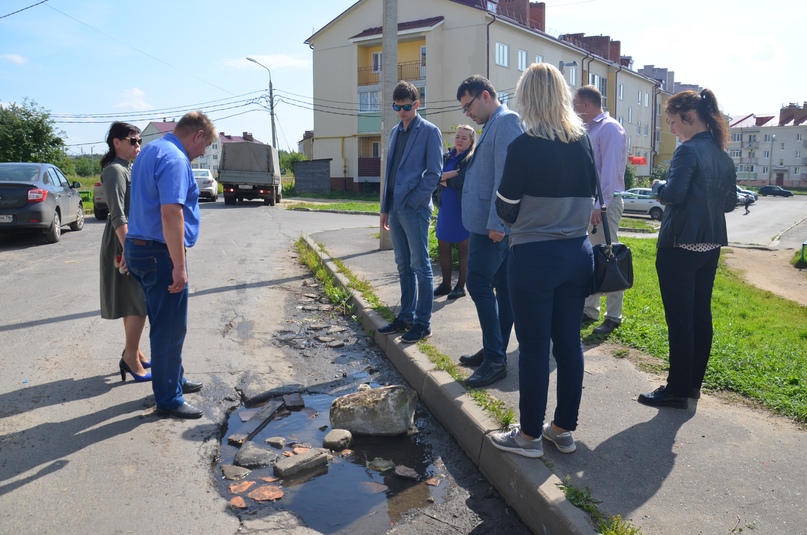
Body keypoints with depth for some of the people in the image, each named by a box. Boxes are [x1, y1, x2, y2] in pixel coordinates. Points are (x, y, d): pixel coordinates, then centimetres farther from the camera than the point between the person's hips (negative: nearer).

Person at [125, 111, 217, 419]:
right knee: (170, 328, 1)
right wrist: (179, 266, -25)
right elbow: (170, 214, -27)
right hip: (160, 254, -10)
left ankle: (174, 380, 35)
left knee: (167, 324, 21)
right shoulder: (175, 159, -17)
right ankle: (169, 399, 12)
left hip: (140, 248, 10)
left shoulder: (152, 151, 16)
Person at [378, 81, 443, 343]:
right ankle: (406, 317, 21)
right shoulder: (395, 132, 17)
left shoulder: (429, 132, -4)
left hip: (415, 209, -7)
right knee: (403, 266, 12)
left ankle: (422, 323, 6)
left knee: (420, 266, -2)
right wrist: (385, 207, 15)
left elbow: (434, 174, -8)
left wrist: (411, 201, -13)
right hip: (395, 208, 7)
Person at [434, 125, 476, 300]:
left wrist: (445, 180, -7)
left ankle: (461, 286, 12)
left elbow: (465, 181, -20)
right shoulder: (446, 157, 12)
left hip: (463, 210, -6)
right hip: (445, 209, 6)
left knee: (464, 249, 4)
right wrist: (445, 175, -20)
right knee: (443, 248, 10)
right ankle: (446, 284, 22)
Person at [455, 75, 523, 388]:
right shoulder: (493, 125, 19)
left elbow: (506, 176, -20)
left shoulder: (506, 121, -11)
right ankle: (494, 351, 23)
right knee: (501, 286, 13)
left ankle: (495, 359, -3)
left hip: (492, 223, -10)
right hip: (490, 222, 10)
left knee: (479, 284, -9)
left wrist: (496, 222, -23)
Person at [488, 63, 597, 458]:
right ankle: (564, 429, 26)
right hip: (578, 254, 6)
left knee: (534, 347, 3)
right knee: (569, 343, 13)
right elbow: (589, 198, 14)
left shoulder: (525, 145, -13)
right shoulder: (583, 142, 5)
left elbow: (507, 211, -8)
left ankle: (529, 436, 17)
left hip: (534, 258, -6)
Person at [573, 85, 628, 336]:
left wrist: (600, 204, -24)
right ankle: (589, 311, 23)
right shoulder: (589, 130, 16)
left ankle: (613, 317, 5)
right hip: (586, 202, 9)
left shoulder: (609, 128, -10)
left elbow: (610, 169, -19)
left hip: (604, 203, -9)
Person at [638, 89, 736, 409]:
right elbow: (730, 202, 16)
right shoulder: (723, 155, 11)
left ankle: (677, 390, 6)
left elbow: (673, 194, -21)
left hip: (681, 246, -8)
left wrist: (658, 186, -2)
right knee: (700, 315, 14)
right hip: (711, 245, 9)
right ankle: (694, 382, 25)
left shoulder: (689, 150, -14)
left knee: (679, 319, -2)